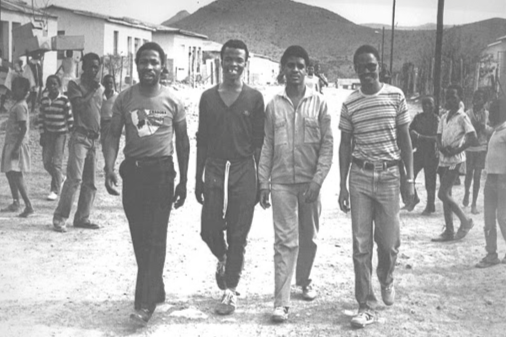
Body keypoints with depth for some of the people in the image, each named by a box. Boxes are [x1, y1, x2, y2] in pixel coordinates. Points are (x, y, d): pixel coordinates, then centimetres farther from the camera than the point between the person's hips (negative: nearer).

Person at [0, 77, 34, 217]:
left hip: (16, 144, -10)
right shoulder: (19, 105, 14)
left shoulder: (20, 107, -16)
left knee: (16, 174, -15)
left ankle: (28, 205, -18)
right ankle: (15, 203, 28)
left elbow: (24, 129, -22)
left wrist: (16, 147, -25)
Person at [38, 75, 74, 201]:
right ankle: (60, 178, 33)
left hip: (60, 134, -5)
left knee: (56, 163, -7)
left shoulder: (64, 100, -9)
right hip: (48, 134, 5)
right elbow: (41, 118, 9)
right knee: (46, 162, 5)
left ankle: (55, 191, 1)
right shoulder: (44, 100, 4)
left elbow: (70, 118, -6)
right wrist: (42, 134, 4)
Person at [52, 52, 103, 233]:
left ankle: (82, 218, 14)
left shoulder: (100, 88, 15)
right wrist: (92, 90, -10)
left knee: (90, 182, 7)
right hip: (80, 137, -6)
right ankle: (60, 217, -6)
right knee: (75, 178, -14)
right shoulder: (75, 84, -2)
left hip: (94, 139, 6)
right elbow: (79, 104, -18)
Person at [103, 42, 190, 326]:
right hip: (132, 170, 3)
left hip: (161, 171, -3)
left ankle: (145, 303, -7)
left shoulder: (173, 101, -1)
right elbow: (114, 136, 3)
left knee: (155, 238, -8)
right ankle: (156, 291, 26)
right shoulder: (125, 99, 3)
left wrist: (183, 182, 4)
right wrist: (109, 168, -14)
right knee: (139, 238, 10)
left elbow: (183, 141, 6)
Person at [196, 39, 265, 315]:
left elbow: (259, 143, 2)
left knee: (238, 235, 2)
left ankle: (230, 290, 15)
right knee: (209, 230, -1)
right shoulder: (208, 97, 8)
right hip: (214, 171, 2)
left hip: (243, 171, -2)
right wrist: (198, 178, 7)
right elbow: (202, 140, 10)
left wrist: (261, 179, -2)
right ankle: (223, 258, 34)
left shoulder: (254, 98, 2)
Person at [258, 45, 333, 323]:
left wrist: (317, 179, -11)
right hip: (281, 182, -1)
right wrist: (263, 182, 0)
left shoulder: (318, 102, 0)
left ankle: (304, 280, 38)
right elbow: (267, 146, 5)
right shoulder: (274, 105, 4)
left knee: (309, 238, 14)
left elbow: (327, 144, -2)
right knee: (285, 241, -4)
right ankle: (281, 302, -3)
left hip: (309, 181, 1)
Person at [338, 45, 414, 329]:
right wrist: (342, 186, 4)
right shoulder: (350, 103, 3)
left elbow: (405, 139, 4)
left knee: (389, 241, 4)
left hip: (389, 175, 0)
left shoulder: (396, 96, 1)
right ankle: (367, 306, 7)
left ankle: (386, 280, 37)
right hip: (360, 176, 1)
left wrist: (410, 178, -1)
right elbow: (345, 145, 7)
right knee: (361, 244, -1)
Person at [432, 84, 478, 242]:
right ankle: (449, 231, 13)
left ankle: (465, 221, 5)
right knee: (446, 195, 8)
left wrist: (455, 151, -17)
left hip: (455, 160, -7)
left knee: (443, 194, -12)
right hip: (443, 159, 7)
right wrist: (442, 147, -10)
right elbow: (439, 137, 11)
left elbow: (473, 138, -15)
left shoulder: (462, 117, -8)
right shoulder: (444, 117, 13)